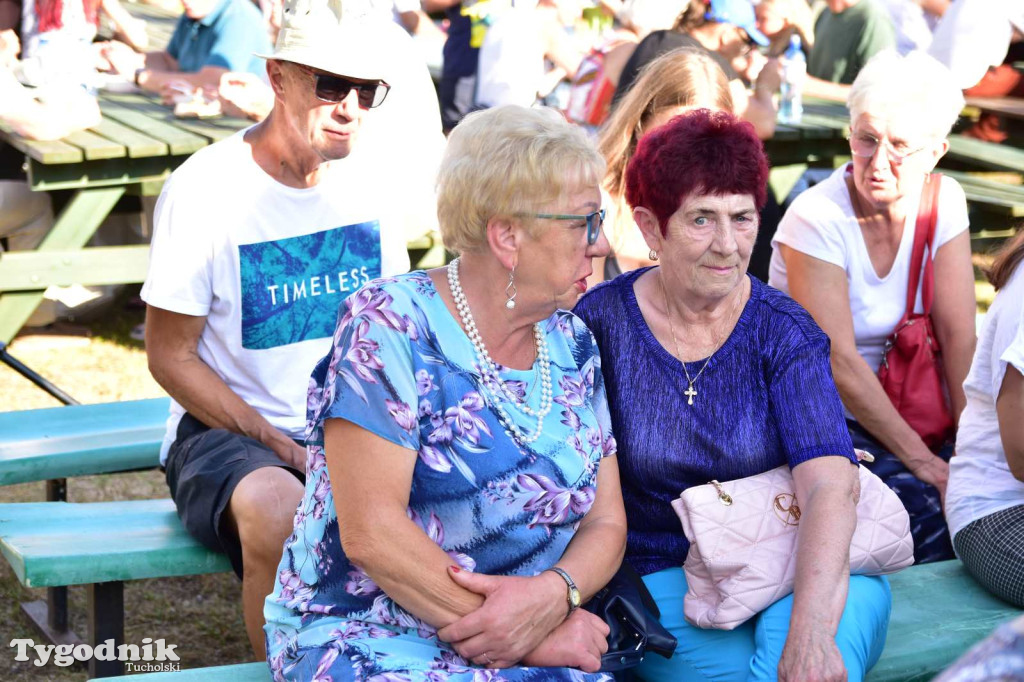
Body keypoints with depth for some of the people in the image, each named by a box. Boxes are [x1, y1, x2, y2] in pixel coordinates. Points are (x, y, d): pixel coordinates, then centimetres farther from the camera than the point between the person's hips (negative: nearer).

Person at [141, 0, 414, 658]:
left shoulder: (369, 174, 5)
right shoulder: (205, 188, -11)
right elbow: (171, 357, -8)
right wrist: (286, 450, -16)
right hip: (225, 431, -4)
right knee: (281, 514, -37)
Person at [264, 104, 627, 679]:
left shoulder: (572, 344, 10)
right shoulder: (389, 325, -9)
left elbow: (605, 524, 10)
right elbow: (369, 532, -15)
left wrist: (554, 594, -12)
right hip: (361, 630, -5)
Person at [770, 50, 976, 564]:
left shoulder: (943, 203, -3)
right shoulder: (817, 218, -18)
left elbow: (959, 335, -4)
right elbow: (838, 362, -21)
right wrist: (924, 461, -22)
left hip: (881, 407, 5)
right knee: (928, 510, -25)